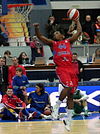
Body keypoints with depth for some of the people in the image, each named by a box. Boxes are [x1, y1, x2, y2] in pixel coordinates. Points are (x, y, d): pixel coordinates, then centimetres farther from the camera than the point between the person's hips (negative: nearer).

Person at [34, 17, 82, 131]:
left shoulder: (68, 42, 19)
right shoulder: (52, 43, 13)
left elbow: (79, 32, 23)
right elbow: (40, 37, 3)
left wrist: (77, 21, 27)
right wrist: (36, 28, -12)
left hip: (70, 69, 3)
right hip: (61, 69, -3)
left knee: (70, 95, 5)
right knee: (68, 86, -29)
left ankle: (68, 120, 11)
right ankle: (56, 107, -13)